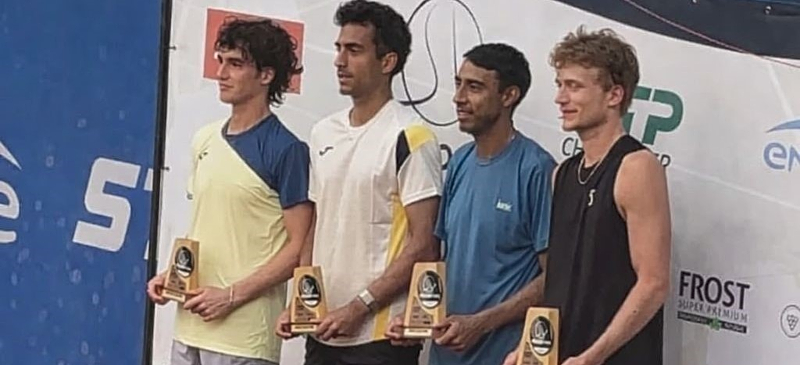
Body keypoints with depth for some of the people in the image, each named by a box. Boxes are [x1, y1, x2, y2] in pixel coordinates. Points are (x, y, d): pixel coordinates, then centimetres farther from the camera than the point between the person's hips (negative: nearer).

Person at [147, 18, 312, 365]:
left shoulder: (286, 150, -10)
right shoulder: (204, 140, 11)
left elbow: (298, 248, -12)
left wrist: (232, 296, -17)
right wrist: (171, 274, 6)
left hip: (244, 335, -7)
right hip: (191, 324, 7)